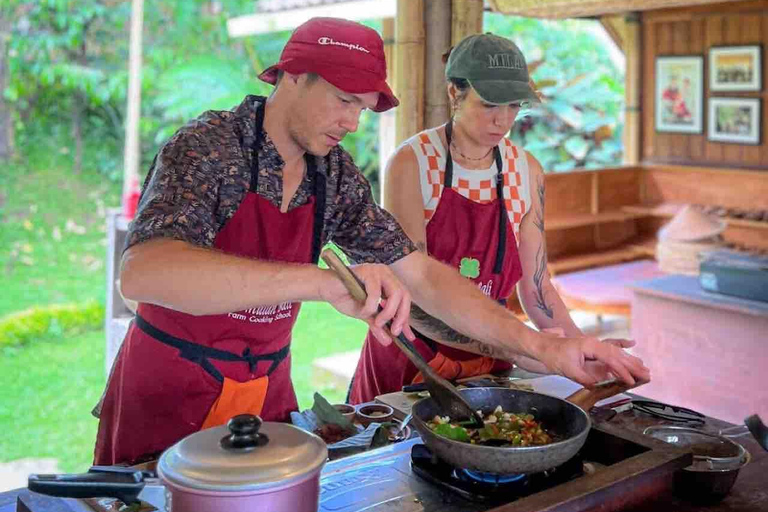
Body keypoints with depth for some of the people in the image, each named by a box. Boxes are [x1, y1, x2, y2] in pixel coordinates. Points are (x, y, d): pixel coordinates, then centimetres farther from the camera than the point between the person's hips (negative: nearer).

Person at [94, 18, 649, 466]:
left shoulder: (336, 175, -3)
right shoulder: (208, 147, -21)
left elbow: (421, 274, -2)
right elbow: (142, 272, -38)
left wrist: (545, 348, -11)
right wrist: (323, 280, -49)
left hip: (267, 390, 5)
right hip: (171, 397, -4)